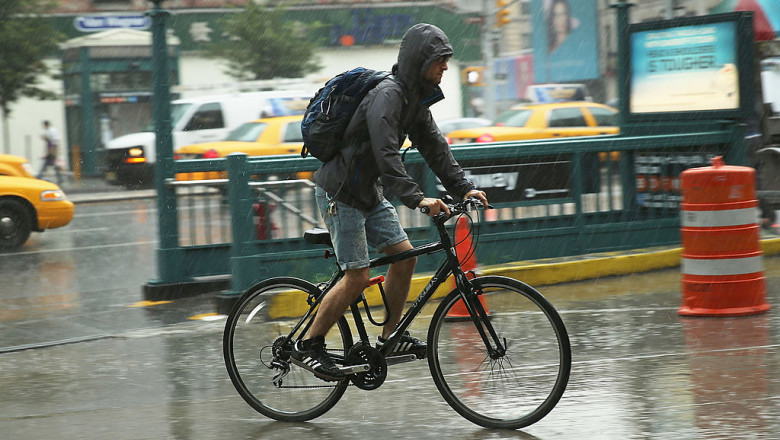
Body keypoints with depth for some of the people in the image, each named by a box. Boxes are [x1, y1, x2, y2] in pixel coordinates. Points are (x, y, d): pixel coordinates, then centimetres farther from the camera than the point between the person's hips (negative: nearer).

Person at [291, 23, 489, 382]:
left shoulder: (416, 98, 7)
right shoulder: (387, 95, -24)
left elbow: (433, 146, 9)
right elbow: (386, 154, -34)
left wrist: (463, 188, -1)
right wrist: (417, 198, -41)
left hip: (369, 193, 10)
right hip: (340, 193, -10)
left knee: (404, 255, 5)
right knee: (358, 277, -10)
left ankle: (390, 337, 17)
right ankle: (307, 347, 0)